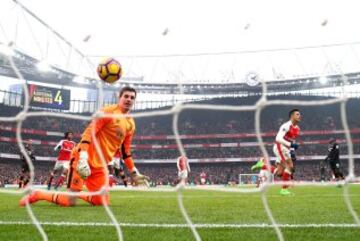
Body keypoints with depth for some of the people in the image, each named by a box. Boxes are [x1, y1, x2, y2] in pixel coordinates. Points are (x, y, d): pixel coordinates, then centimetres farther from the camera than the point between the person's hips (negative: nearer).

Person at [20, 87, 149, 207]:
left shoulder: (131, 124, 12)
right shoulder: (108, 111, -10)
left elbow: (125, 151, 20)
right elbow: (89, 132, -19)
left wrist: (134, 173, 18)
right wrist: (83, 157, -30)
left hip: (100, 166, 7)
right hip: (84, 159, -7)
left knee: (103, 202, -1)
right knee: (70, 202, -9)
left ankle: (77, 194, 24)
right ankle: (36, 195, 14)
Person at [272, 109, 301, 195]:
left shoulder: (297, 129, 12)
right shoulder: (286, 126, -16)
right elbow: (278, 138, -24)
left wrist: (292, 151, 11)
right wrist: (291, 145, -31)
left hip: (286, 148, 9)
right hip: (280, 147, -9)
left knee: (279, 172, 7)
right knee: (290, 166, -14)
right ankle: (284, 189, -7)